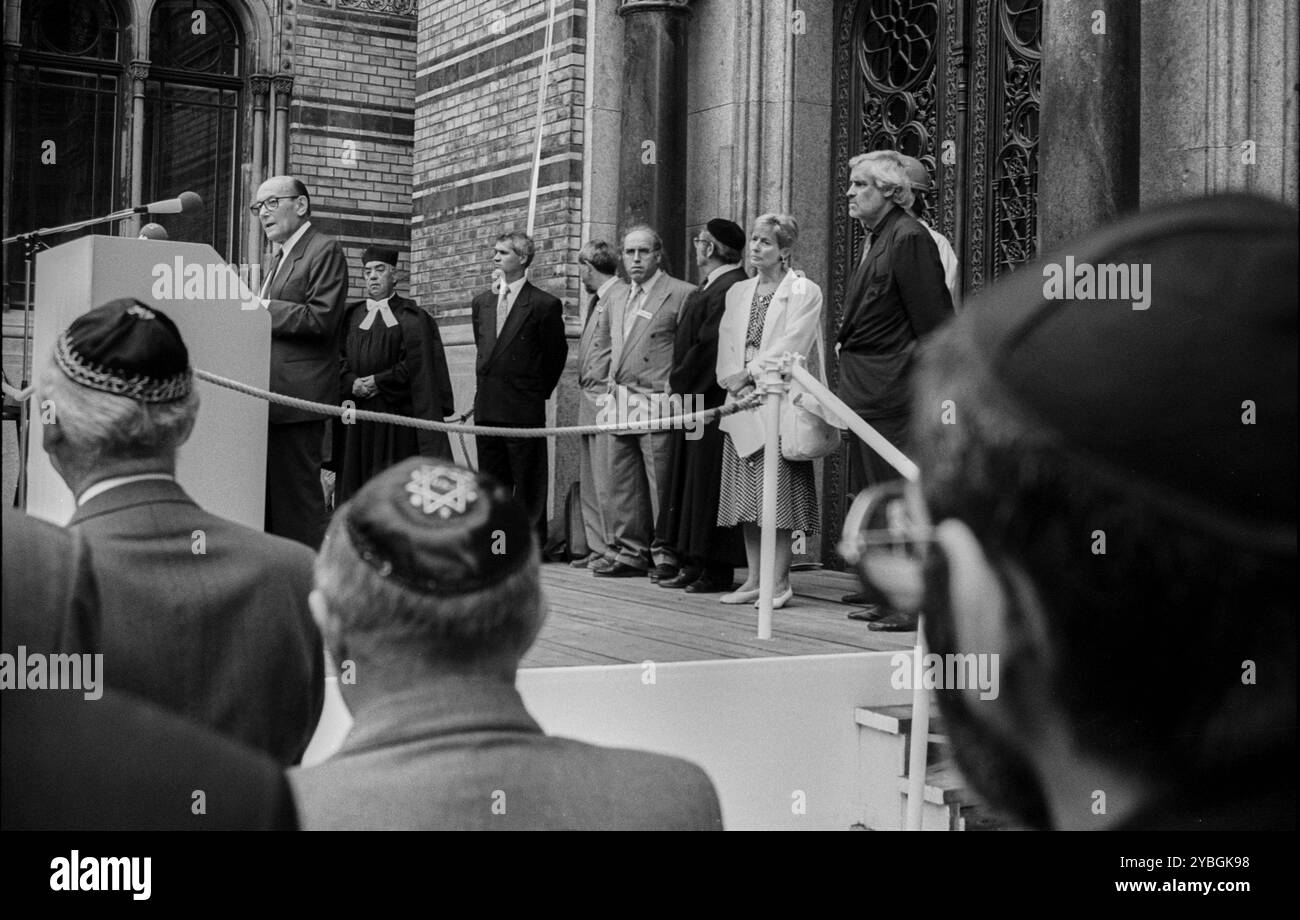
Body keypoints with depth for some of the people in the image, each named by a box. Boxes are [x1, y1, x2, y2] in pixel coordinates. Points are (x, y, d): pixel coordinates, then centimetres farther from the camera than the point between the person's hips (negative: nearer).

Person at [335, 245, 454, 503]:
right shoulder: (351, 315, 13)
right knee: (355, 480, 3)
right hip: (356, 423, 4)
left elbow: (417, 366, -6)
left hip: (396, 418, -3)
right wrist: (352, 383, -12)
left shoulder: (412, 318, 2)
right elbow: (338, 358, 6)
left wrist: (379, 381, -13)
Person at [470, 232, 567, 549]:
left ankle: (532, 540, 5)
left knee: (528, 480, -1)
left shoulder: (544, 305, -7)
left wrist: (539, 391, 5)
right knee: (491, 478, 11)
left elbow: (556, 354, 0)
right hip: (487, 405, 6)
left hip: (524, 407, -6)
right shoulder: (482, 302, 12)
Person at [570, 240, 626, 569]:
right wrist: (587, 391, 14)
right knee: (590, 483, 11)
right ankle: (598, 548, 17)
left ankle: (615, 550, -2)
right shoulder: (597, 299, 18)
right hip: (589, 400, 10)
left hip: (607, 401, -10)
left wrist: (611, 396, -17)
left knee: (606, 482, -8)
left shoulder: (621, 296, -12)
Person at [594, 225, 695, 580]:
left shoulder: (681, 294, -5)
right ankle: (631, 552, 18)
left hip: (658, 404, -7)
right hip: (621, 404, 8)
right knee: (624, 482, 10)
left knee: (661, 482, -5)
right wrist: (611, 387, 17)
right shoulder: (616, 301, 18)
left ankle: (665, 555, 3)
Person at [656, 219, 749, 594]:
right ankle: (694, 565, 18)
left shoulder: (729, 289, -17)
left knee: (708, 484, -4)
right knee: (689, 485, 12)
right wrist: (678, 381, 10)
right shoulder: (711, 287, 15)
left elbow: (709, 346, -20)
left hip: (713, 401, -10)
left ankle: (717, 570, 3)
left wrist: (678, 383, -12)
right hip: (694, 398, 10)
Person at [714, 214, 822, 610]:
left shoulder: (805, 292, -2)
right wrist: (734, 383, -5)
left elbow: (791, 348, -11)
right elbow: (726, 346, 12)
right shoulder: (737, 293, 17)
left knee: (778, 498, -6)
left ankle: (780, 583, -1)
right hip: (741, 405, 6)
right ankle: (754, 580, 13)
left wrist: (749, 374, -11)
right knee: (747, 498, 7)